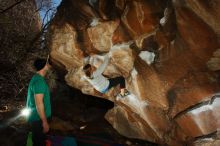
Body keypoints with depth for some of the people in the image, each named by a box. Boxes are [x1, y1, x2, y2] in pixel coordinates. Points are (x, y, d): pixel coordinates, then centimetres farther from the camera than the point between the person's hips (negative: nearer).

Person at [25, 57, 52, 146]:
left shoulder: (36, 78, 7)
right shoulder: (39, 81, -25)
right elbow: (39, 104, -27)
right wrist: (44, 122, -21)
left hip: (36, 117, 9)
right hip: (38, 118, -9)